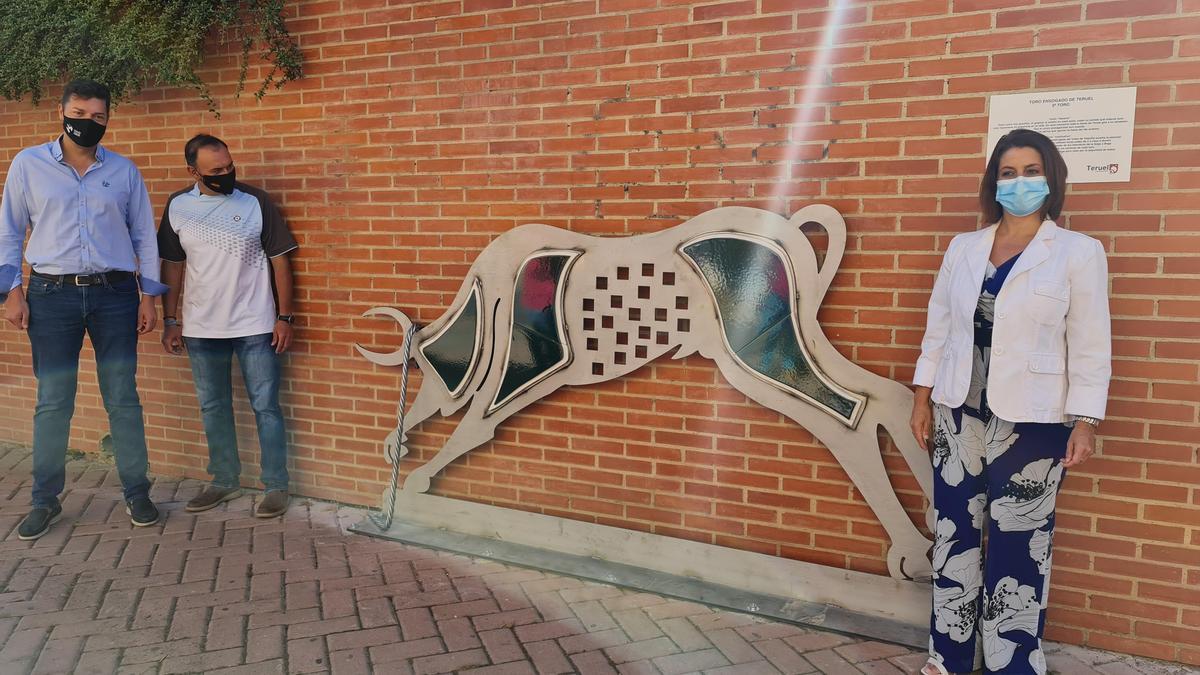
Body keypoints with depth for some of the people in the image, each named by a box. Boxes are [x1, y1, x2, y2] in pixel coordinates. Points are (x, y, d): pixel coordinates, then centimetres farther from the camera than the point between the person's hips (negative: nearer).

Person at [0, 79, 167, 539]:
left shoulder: (124, 171, 7)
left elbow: (144, 235, 9)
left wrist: (148, 295, 4)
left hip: (114, 294, 1)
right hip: (52, 294, 0)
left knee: (123, 398, 4)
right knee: (52, 403, 4)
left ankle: (137, 493, 14)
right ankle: (45, 501, 17)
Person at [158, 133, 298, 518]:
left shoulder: (255, 201, -5)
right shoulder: (177, 207, 2)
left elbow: (279, 259, -2)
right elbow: (172, 265, 10)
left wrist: (284, 316, -5)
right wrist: (170, 321, 8)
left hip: (255, 326, -3)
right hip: (201, 329, 3)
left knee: (266, 406, 1)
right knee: (213, 408, 13)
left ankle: (276, 486, 11)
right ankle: (225, 481, 28)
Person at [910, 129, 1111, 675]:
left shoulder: (1079, 252, -2)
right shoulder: (963, 247, 7)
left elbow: (1090, 346, -4)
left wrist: (1085, 421, -9)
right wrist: (923, 398, 8)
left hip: (1031, 421, -3)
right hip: (959, 412, 4)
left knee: (1017, 547, 2)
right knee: (954, 534, 10)